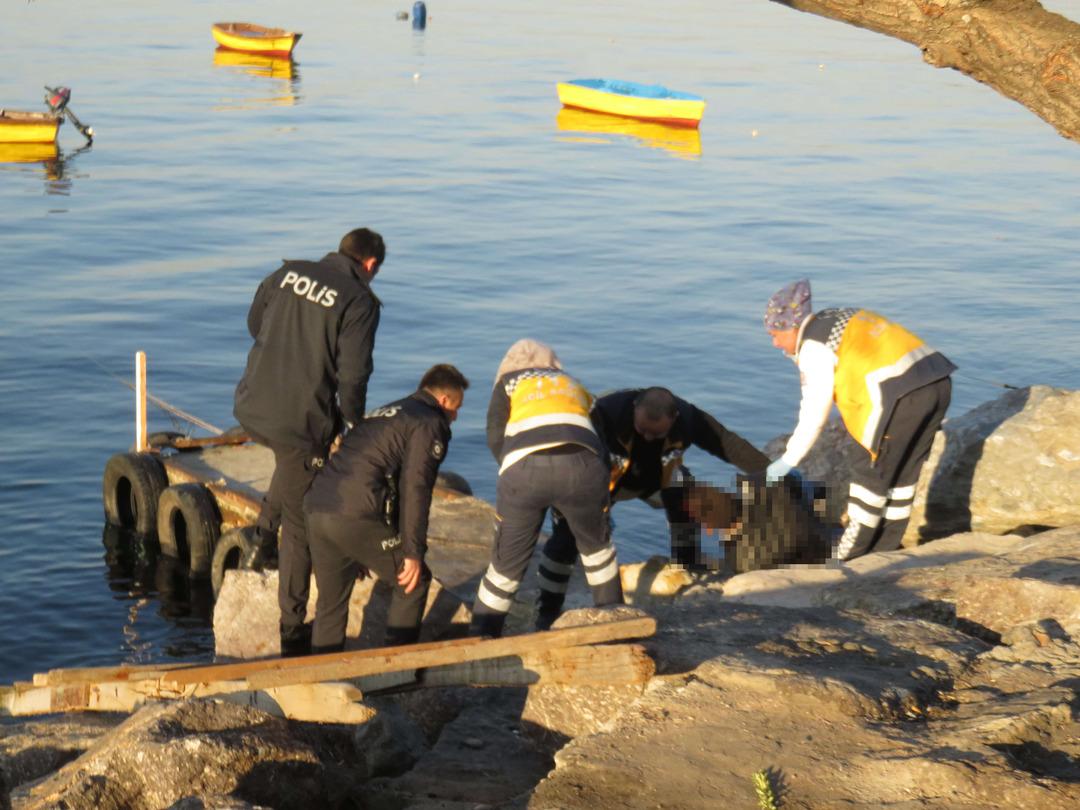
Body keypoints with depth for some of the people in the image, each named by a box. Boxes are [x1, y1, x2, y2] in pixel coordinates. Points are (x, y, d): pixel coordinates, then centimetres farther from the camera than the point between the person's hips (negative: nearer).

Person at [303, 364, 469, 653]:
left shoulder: (382, 414, 31)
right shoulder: (430, 424, 4)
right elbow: (415, 489, -9)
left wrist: (358, 551, 38)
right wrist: (413, 553, -8)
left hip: (315, 507, 8)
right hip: (357, 518, -8)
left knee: (330, 604, 19)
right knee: (414, 581, 12)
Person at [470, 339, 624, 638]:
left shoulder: (508, 383, 26)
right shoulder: (574, 385, 35)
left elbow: (495, 437, 10)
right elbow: (601, 436, 26)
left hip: (524, 468, -2)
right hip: (583, 465, 2)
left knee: (507, 563, 12)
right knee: (596, 545, 27)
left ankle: (480, 639, 14)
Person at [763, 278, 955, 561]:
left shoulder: (814, 346, -2)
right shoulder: (839, 320, 25)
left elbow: (815, 411, 0)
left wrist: (788, 461, 7)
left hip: (903, 394, -9)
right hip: (938, 381, 9)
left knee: (872, 470, 4)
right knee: (904, 469, 18)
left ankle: (853, 548, 14)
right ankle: (887, 544, 27)